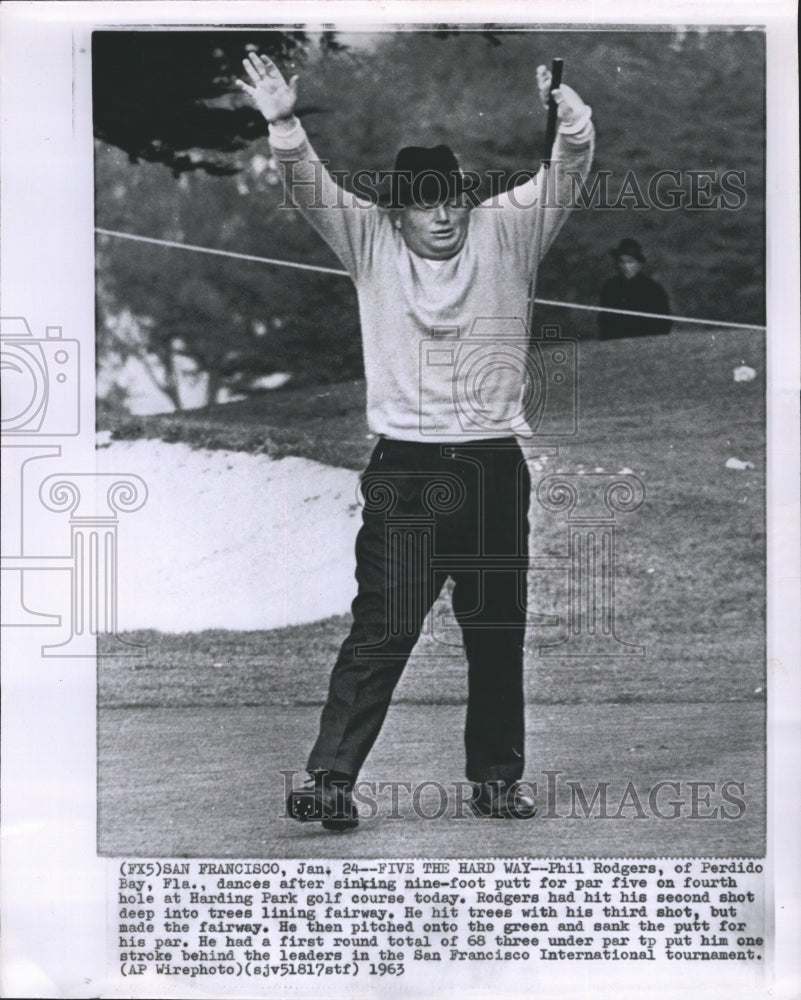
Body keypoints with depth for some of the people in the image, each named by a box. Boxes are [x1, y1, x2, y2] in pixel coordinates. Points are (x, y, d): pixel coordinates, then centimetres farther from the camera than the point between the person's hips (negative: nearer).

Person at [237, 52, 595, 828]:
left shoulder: (506, 232, 4)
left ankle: (496, 779, 22)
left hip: (494, 469, 2)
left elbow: (568, 172, -8)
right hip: (404, 471, -2)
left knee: (498, 634, 10)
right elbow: (311, 190, -8)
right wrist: (284, 126, -27)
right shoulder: (371, 243, 4)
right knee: (379, 630, -6)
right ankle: (330, 778, -5)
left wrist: (566, 110, -28)